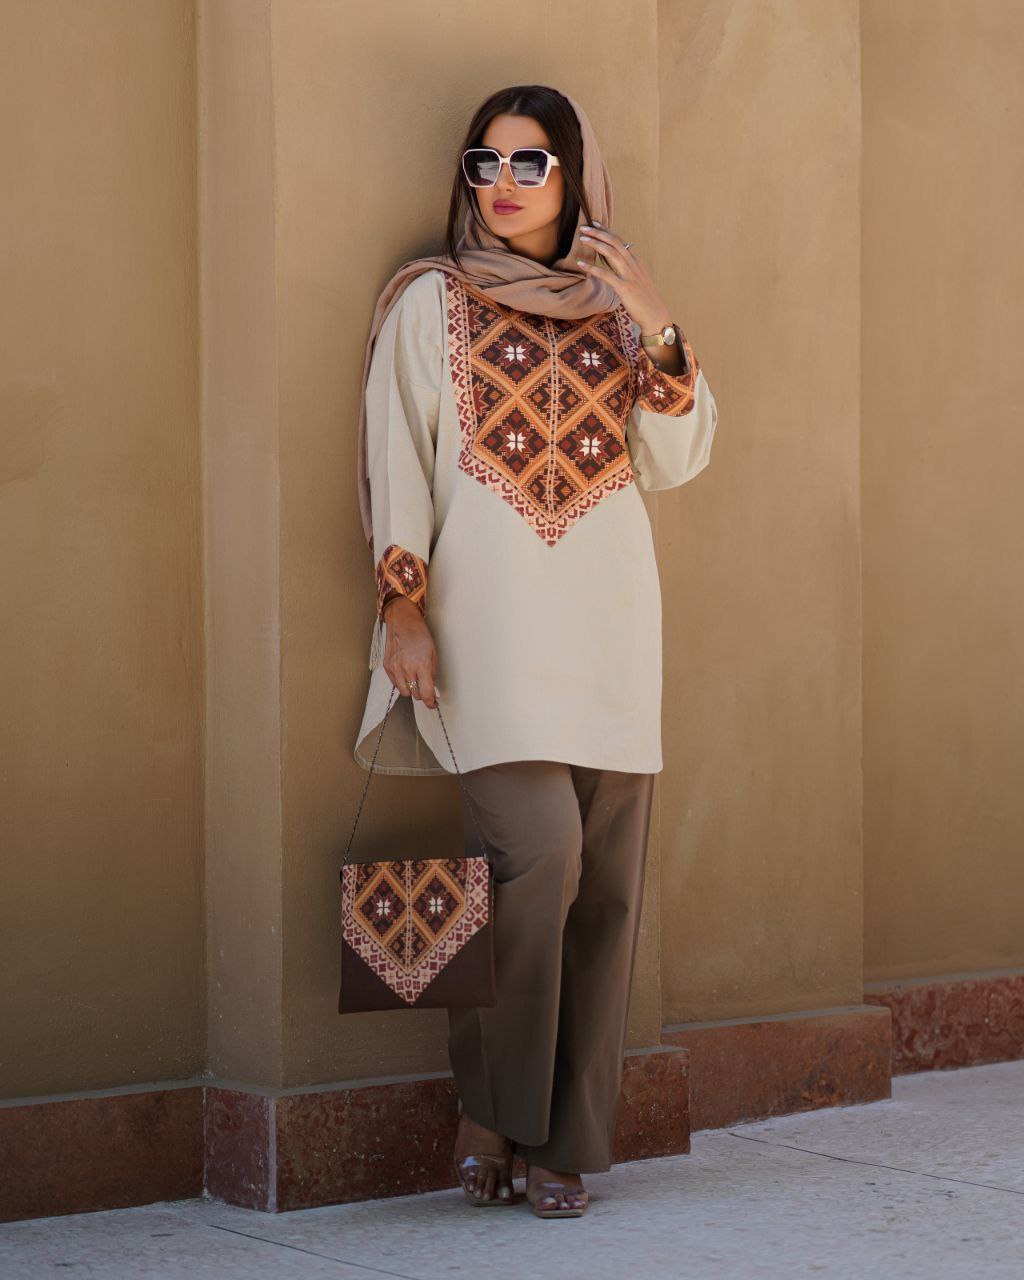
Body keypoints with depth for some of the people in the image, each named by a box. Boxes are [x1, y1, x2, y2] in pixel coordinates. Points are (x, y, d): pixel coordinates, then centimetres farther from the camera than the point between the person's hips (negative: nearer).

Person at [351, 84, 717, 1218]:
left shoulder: (613, 306, 16)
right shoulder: (432, 300, 8)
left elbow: (675, 462, 9)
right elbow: (398, 458, 4)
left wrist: (657, 329, -3)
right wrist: (403, 605, -6)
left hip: (606, 614, 4)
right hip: (491, 606, -4)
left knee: (604, 880, -1)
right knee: (539, 846, -19)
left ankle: (563, 1138, 7)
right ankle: (489, 1106, -4)